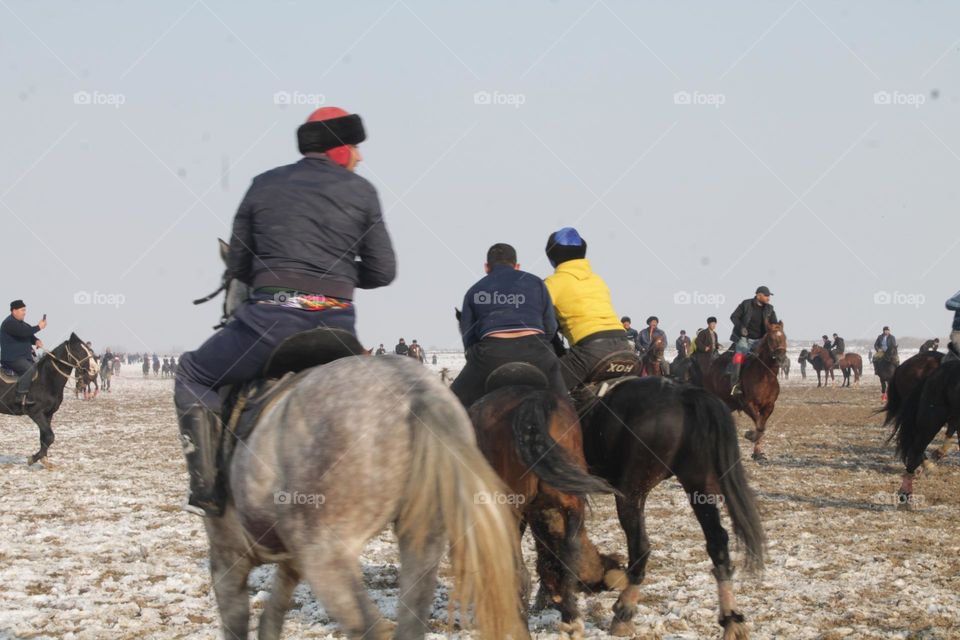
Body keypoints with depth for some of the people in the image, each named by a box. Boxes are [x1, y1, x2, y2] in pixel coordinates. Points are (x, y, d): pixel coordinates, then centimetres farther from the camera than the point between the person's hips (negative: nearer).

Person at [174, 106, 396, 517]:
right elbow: (382, 271, 8)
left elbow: (237, 267, 14)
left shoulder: (264, 186, 11)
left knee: (193, 374, 18)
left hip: (270, 317, -1)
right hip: (335, 326, 1)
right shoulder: (362, 192, 9)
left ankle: (208, 490, 6)